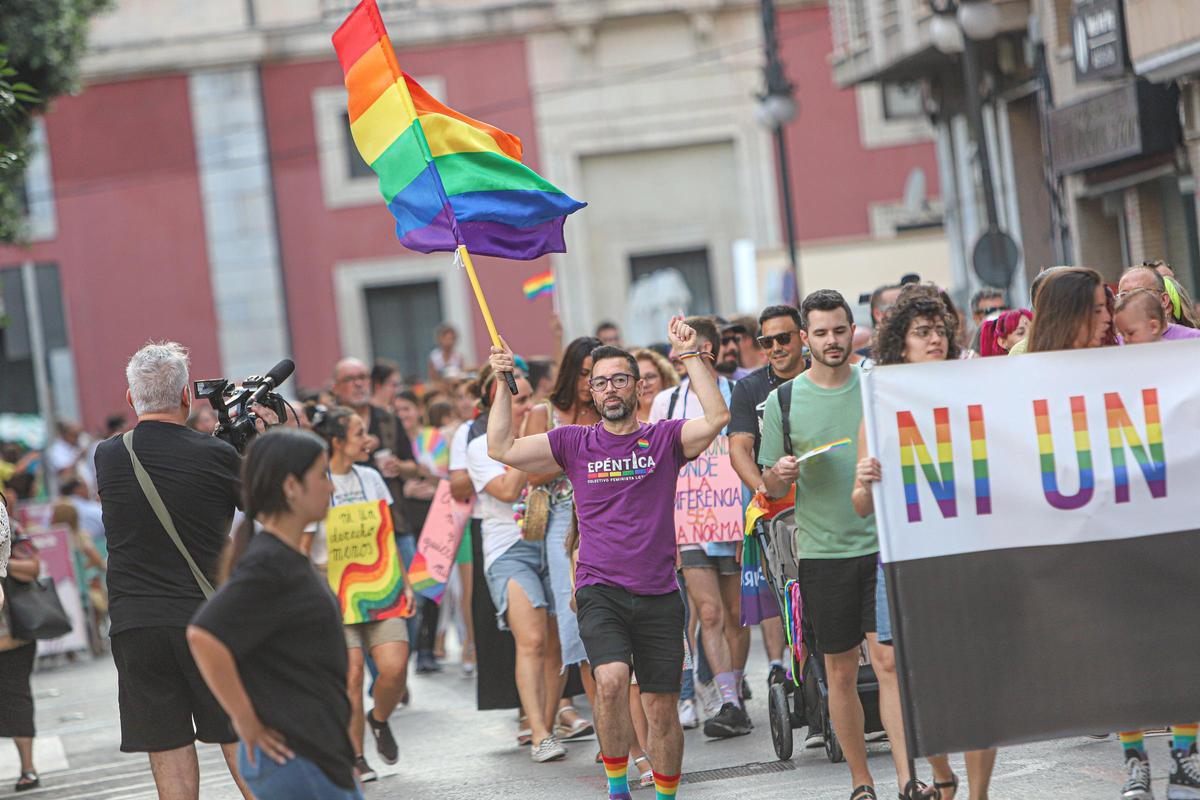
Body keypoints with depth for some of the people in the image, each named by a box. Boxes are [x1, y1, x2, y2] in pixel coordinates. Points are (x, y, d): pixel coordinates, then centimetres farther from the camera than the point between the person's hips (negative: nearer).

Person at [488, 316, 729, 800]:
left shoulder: (664, 439, 7)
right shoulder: (574, 443, 9)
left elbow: (717, 419, -10)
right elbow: (502, 448, 4)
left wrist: (690, 356, -11)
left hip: (659, 595, 1)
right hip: (600, 591, -1)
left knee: (662, 709, 4)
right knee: (612, 678, -26)